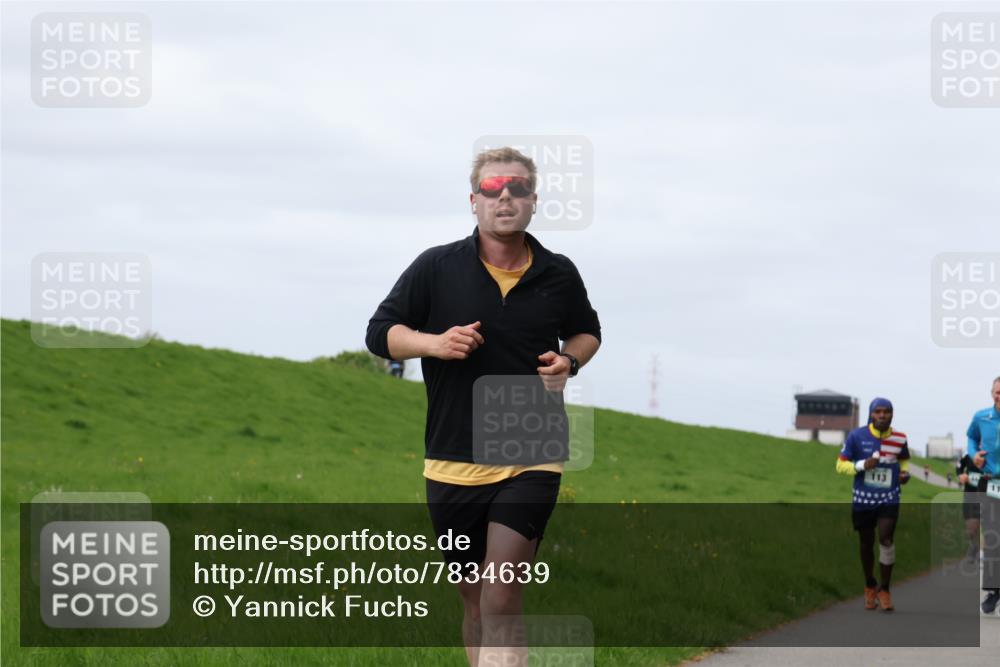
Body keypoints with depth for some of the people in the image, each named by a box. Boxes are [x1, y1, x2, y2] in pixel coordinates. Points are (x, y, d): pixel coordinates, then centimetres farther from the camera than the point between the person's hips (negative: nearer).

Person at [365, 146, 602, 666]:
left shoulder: (559, 275, 5)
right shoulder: (436, 268, 0)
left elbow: (587, 331, 23)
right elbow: (379, 333, 5)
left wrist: (569, 360, 0)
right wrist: (434, 343, -15)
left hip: (531, 462, -1)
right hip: (453, 465, 1)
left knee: (501, 602, -15)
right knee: (475, 602, 11)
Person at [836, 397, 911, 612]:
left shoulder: (899, 438, -1)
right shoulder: (857, 436, -8)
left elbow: (904, 459, 20)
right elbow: (841, 465, -4)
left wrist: (905, 472, -2)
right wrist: (862, 465, -21)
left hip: (889, 499, 0)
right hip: (863, 499, 0)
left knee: (886, 540, -14)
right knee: (866, 544, 10)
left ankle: (884, 590, -1)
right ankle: (870, 587, 31)